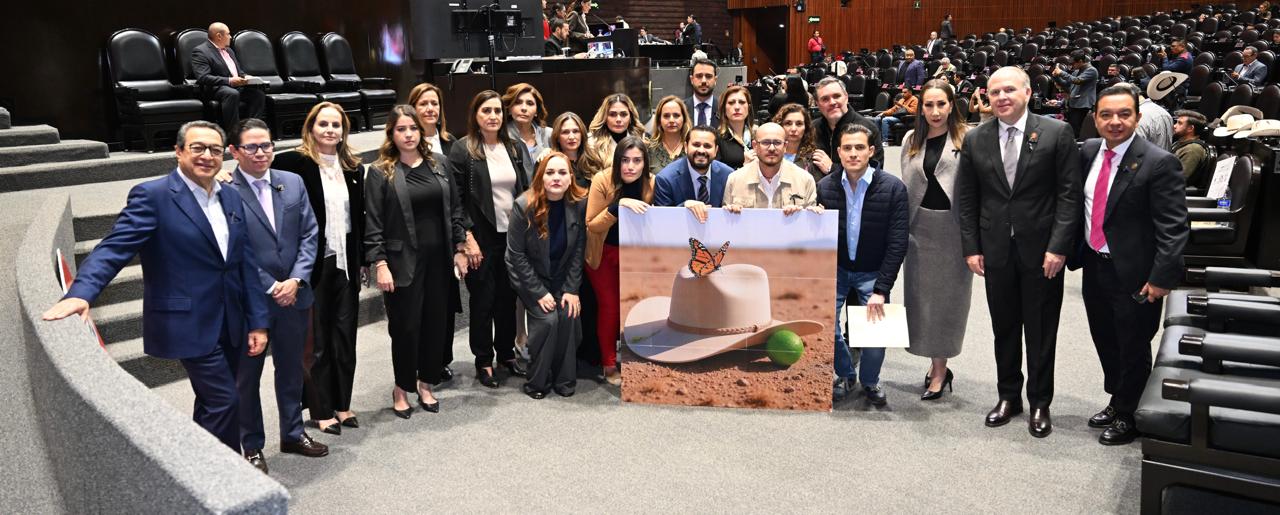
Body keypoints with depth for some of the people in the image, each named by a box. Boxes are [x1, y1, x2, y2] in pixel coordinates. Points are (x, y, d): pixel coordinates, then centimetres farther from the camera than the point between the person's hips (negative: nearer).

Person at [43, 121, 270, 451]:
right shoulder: (153, 196, -9)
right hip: (189, 324, -6)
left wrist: (258, 322, 6)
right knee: (224, 401, -7)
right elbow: (114, 249, -17)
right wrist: (81, 293, -34)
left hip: (230, 325, 7)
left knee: (212, 405, 16)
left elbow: (247, 264, 9)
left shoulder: (232, 198, 10)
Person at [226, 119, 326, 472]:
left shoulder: (293, 183, 3)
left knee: (291, 368, 18)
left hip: (293, 294, 5)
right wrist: (270, 288, -13)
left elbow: (309, 234, 2)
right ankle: (252, 446, 26)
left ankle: (293, 434, 35)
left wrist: (295, 280, -9)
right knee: (247, 376, 11)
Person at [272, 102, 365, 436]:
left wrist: (363, 261, 11)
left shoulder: (353, 168, 8)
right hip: (313, 265, -5)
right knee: (316, 341, 6)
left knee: (345, 337, 12)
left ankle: (342, 405, 26)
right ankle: (321, 410, 19)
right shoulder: (295, 164, -8)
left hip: (346, 265, 5)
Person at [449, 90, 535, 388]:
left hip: (513, 236, 4)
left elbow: (527, 191, 11)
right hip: (482, 239, -4)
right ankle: (483, 360, 17)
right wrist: (468, 238, -14)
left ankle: (506, 353, 26)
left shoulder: (516, 148, 8)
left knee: (508, 297, 12)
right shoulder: (462, 150, -6)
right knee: (483, 299, 5)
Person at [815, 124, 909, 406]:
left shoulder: (893, 188, -15)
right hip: (835, 267, 1)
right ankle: (846, 374, 14)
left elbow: (897, 243, -14)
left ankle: (870, 381, 16)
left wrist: (881, 289, -18)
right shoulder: (825, 187, -9)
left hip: (873, 271, -1)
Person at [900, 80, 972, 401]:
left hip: (954, 226, -4)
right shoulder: (911, 140, 8)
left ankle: (940, 369, 14)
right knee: (922, 295, 8)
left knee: (948, 296, 4)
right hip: (921, 226, 4)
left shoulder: (967, 138, -5)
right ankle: (936, 364, 23)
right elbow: (906, 186, 11)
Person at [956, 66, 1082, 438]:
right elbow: (966, 199, 5)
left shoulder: (1056, 133, -5)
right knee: (1004, 328, 13)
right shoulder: (975, 140, 3)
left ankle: (1040, 403, 22)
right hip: (996, 250, 3)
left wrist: (1058, 247, -13)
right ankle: (1008, 396, 28)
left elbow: (1069, 194, -7)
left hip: (1042, 250, -2)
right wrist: (971, 247, -1)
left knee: (1041, 331, 8)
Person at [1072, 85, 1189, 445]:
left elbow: (1173, 228, -16)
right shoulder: (1088, 152, 2)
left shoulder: (1159, 163, -15)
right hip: (1094, 267, 6)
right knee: (1105, 342, 20)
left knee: (1133, 348, 9)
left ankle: (1128, 416, 27)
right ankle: (1116, 401, 40)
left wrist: (1161, 278, -19)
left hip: (1133, 274, -6)